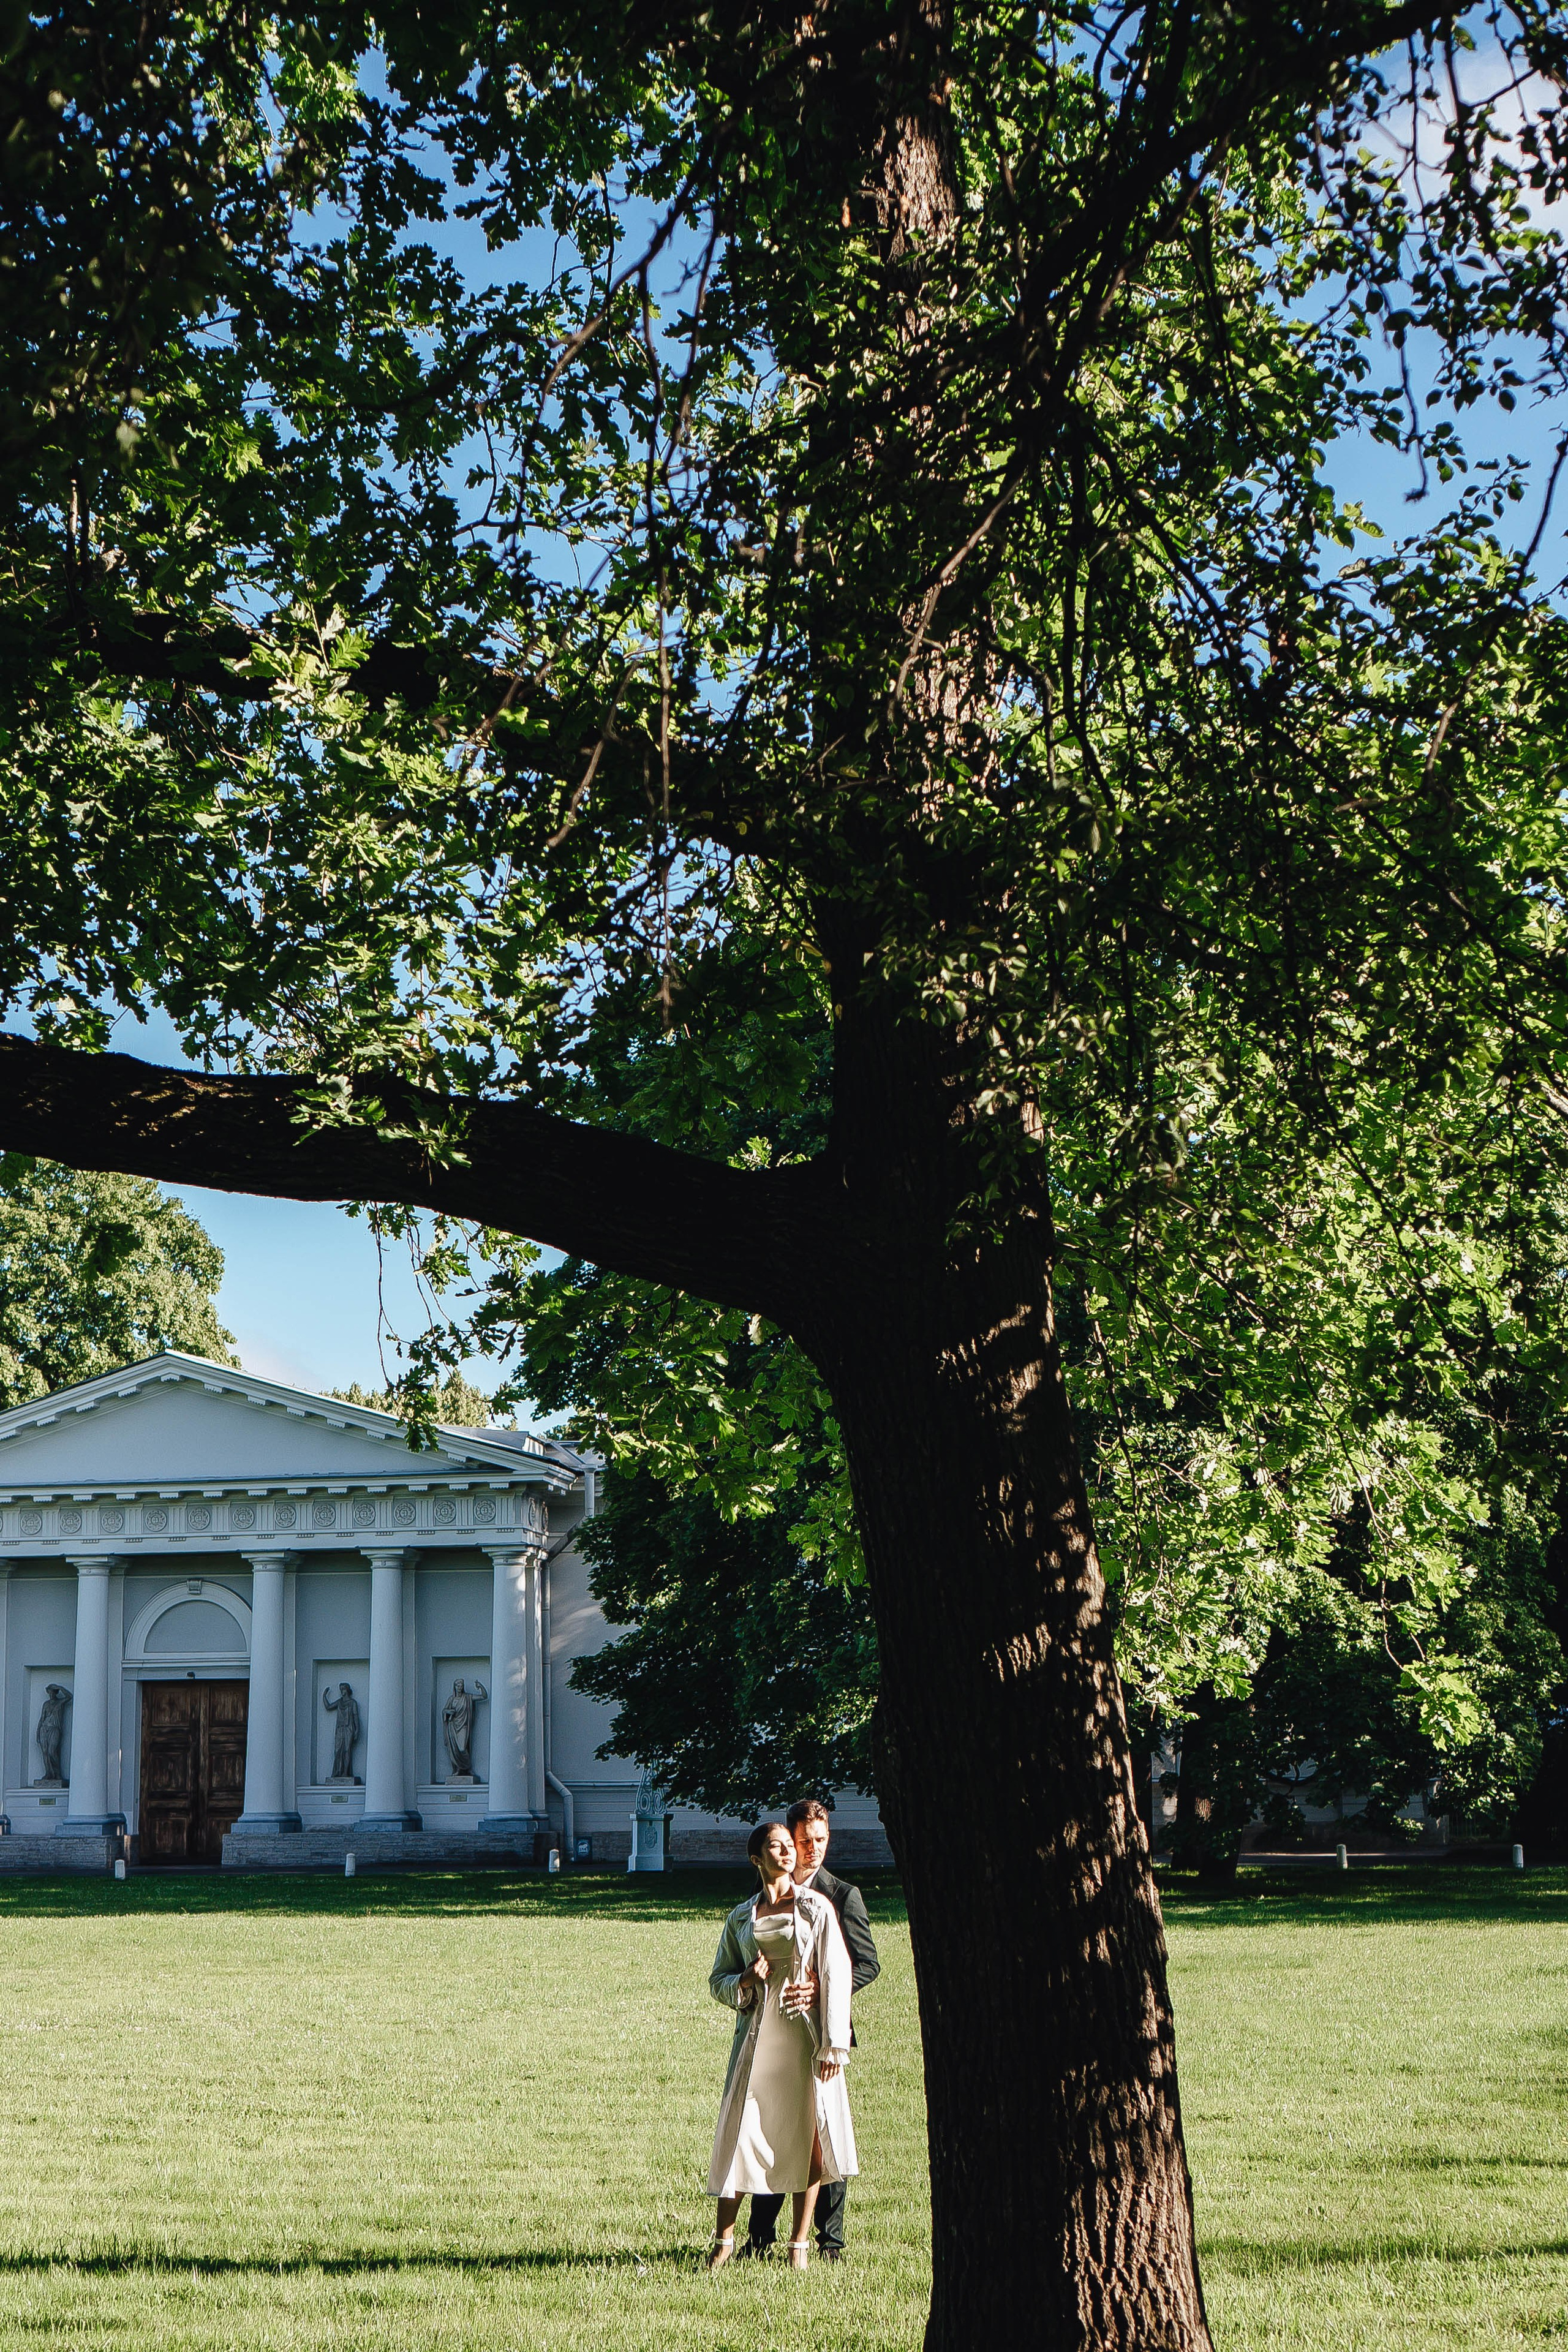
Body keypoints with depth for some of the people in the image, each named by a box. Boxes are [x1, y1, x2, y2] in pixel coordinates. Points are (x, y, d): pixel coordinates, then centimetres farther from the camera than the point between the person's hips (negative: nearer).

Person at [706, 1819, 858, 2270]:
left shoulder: (817, 1908, 3)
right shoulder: (741, 1917, 10)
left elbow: (836, 1975, 0)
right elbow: (718, 1981, 15)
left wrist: (834, 2044, -7)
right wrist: (746, 1980, -8)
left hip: (806, 2034, -1)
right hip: (758, 2034, 1)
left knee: (807, 2135, 0)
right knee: (740, 2131, -4)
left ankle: (800, 2242, 12)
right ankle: (724, 2238, 9)